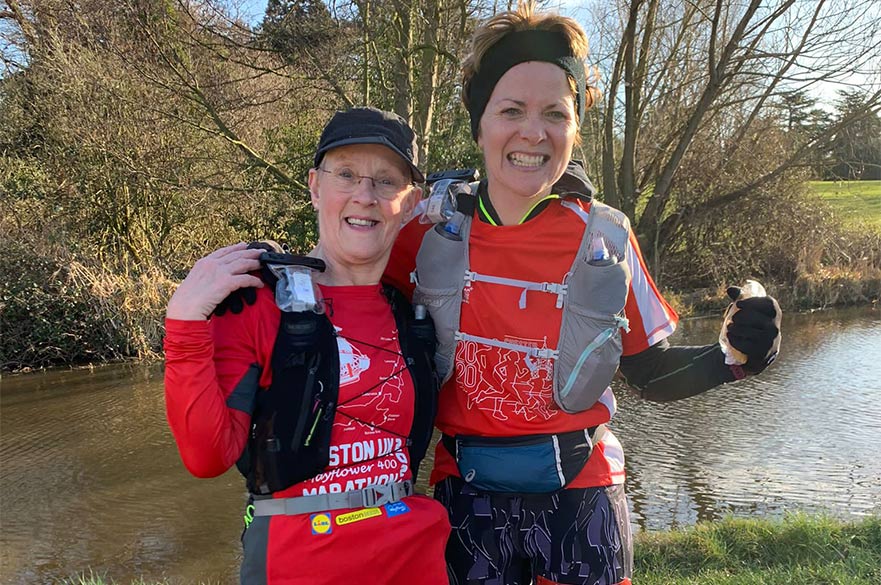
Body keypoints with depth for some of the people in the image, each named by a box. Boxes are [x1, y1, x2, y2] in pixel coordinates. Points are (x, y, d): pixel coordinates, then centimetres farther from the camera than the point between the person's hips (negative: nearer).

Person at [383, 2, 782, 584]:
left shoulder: (606, 237, -8)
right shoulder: (432, 225, -8)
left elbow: (653, 372, 1)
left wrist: (733, 357, -16)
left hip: (581, 497, 0)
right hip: (469, 493, 1)